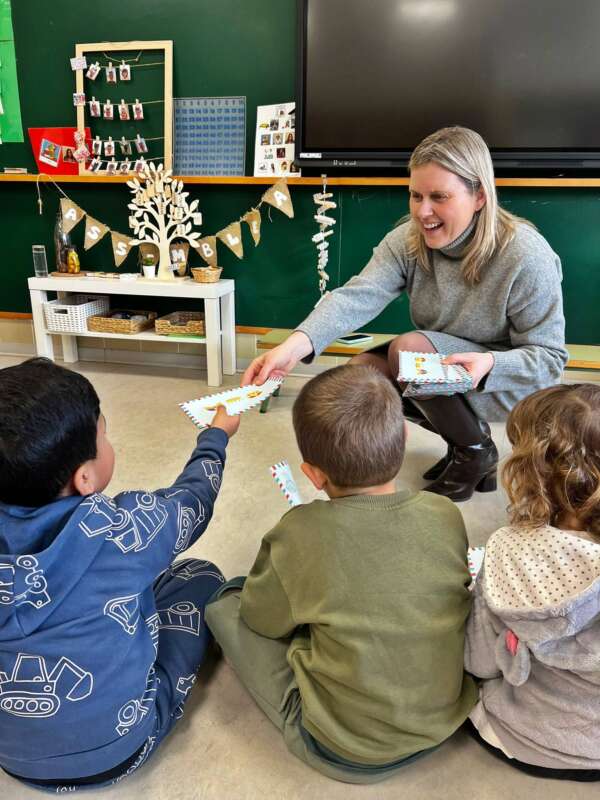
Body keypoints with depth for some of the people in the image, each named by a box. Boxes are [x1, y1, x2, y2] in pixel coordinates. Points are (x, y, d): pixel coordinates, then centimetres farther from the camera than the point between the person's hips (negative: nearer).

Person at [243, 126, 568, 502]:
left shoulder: (526, 257, -25)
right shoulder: (408, 240, -13)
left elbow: (550, 358, -20)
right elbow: (358, 296, -30)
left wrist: (489, 364, -42)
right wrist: (296, 345, -48)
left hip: (506, 382, -6)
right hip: (440, 363, 6)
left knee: (409, 348, -28)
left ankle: (477, 452, -3)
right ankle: (459, 436, 8)